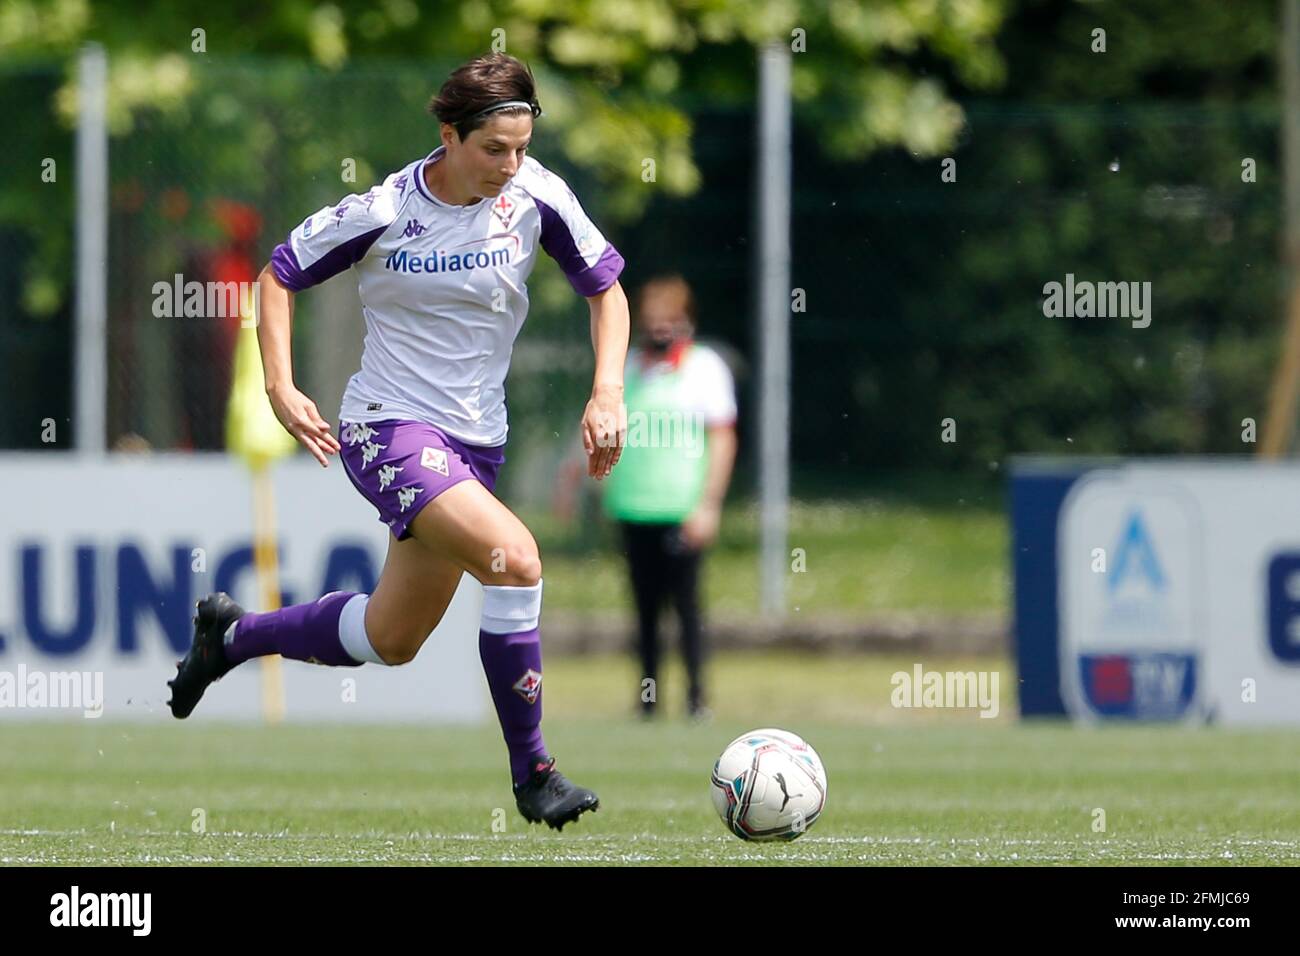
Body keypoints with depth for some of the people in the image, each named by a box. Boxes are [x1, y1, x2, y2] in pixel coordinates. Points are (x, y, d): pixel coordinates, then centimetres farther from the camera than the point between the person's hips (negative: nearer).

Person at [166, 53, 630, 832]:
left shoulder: (537, 197, -7)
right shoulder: (385, 214, -15)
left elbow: (605, 287, 5)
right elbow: (283, 274, -1)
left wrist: (608, 393, -8)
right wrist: (281, 386, -12)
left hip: (476, 441, 6)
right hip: (389, 429, -6)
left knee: (391, 641, 16)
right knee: (514, 557, -29)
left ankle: (232, 635, 43)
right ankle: (533, 774, -18)